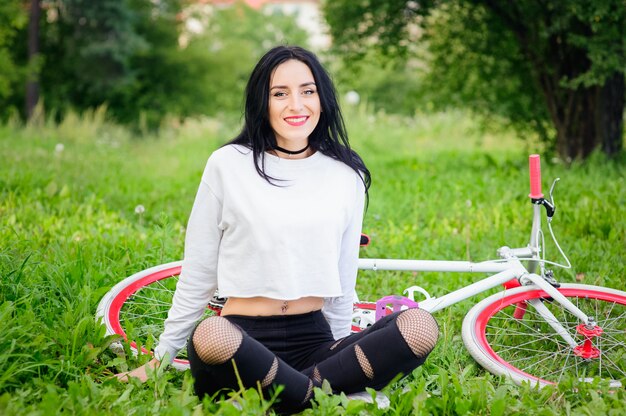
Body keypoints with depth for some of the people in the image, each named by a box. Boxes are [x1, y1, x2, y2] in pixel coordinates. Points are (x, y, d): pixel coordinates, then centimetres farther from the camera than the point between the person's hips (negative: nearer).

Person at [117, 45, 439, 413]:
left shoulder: (346, 174, 8)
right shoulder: (228, 164, 1)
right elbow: (197, 276, 5)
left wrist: (343, 353, 14)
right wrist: (160, 360, 7)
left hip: (313, 340, 3)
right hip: (243, 337, -3)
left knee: (421, 326, -23)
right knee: (210, 336, -39)